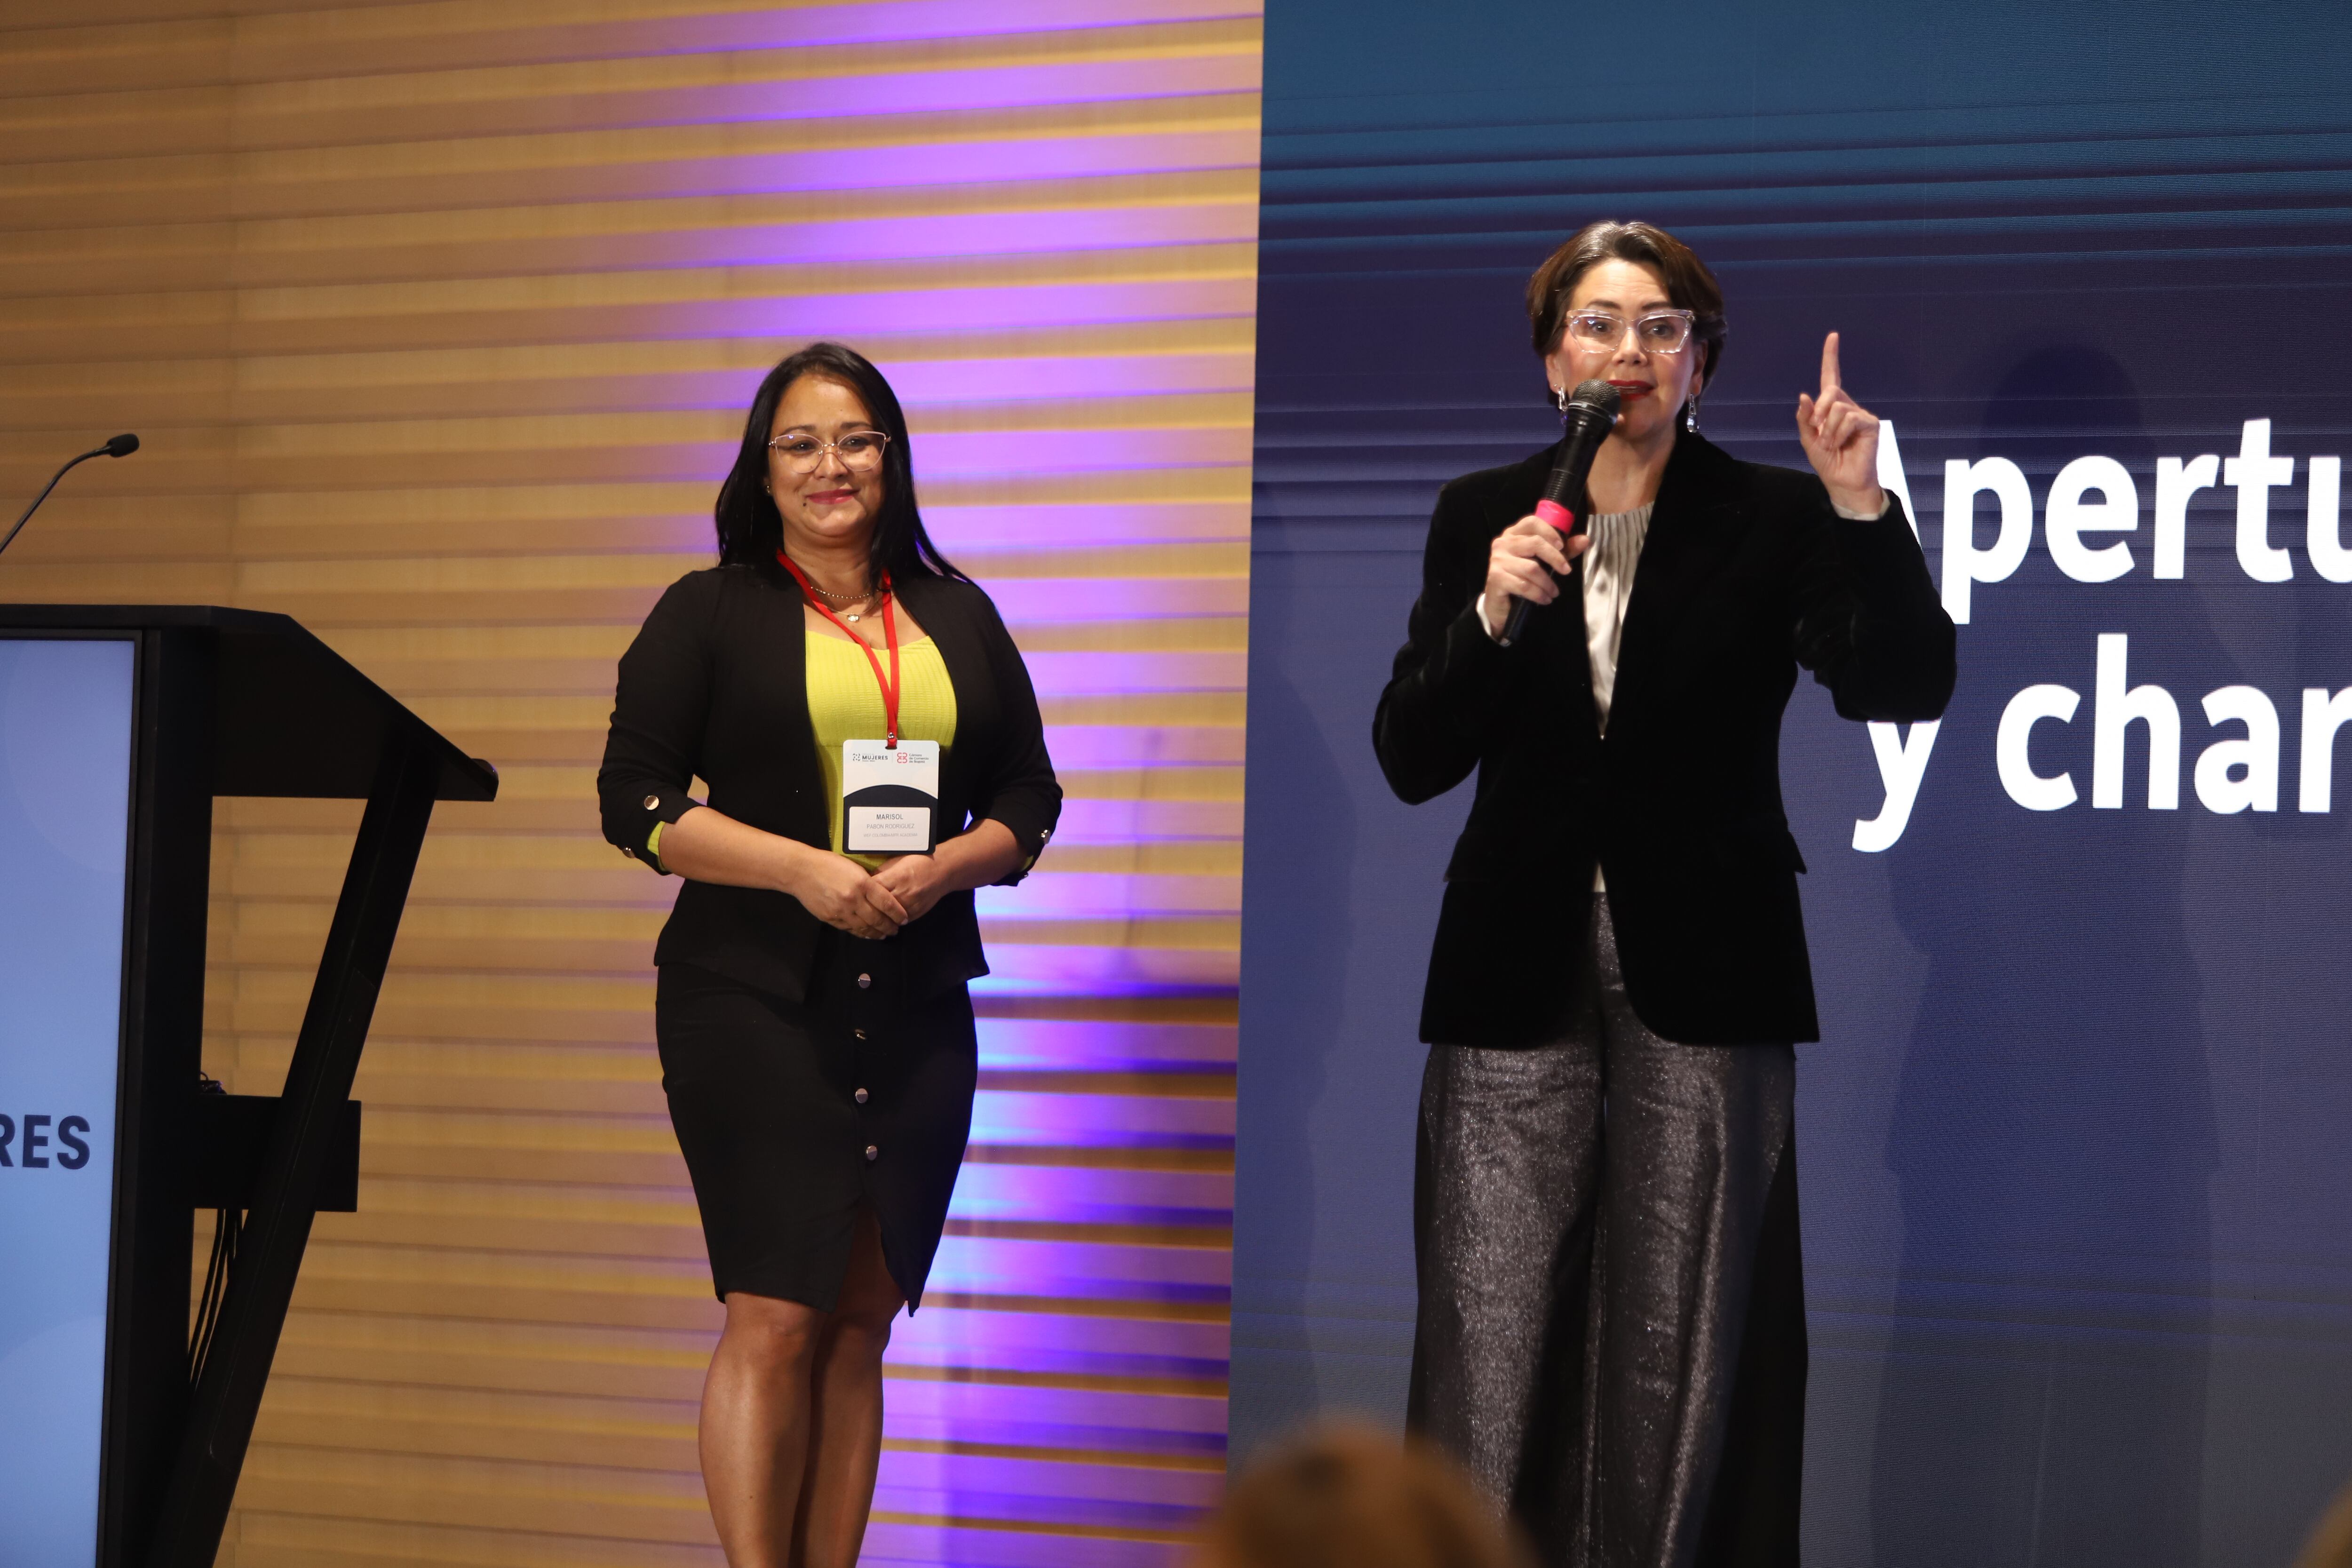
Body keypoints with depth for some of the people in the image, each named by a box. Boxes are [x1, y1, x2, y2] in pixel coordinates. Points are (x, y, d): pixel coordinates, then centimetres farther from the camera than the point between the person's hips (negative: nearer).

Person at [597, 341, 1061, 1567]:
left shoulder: (960, 621, 15)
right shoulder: (708, 614, 4)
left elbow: (1028, 801, 15)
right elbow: (636, 800, -3)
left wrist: (942, 869, -7)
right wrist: (802, 869, -14)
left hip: (917, 1008, 4)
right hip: (756, 1004, -4)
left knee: (860, 1324, 4)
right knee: (776, 1317, -12)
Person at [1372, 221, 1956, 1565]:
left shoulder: (1771, 520, 3)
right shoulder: (1483, 518, 8)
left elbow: (1906, 687, -10)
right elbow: (1412, 761, 3)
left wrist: (1864, 509, -22)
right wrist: (1492, 613, -13)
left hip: (1700, 975, -1)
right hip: (1519, 972, 1)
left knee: (1683, 1342, -1)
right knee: (1492, 1345, -3)